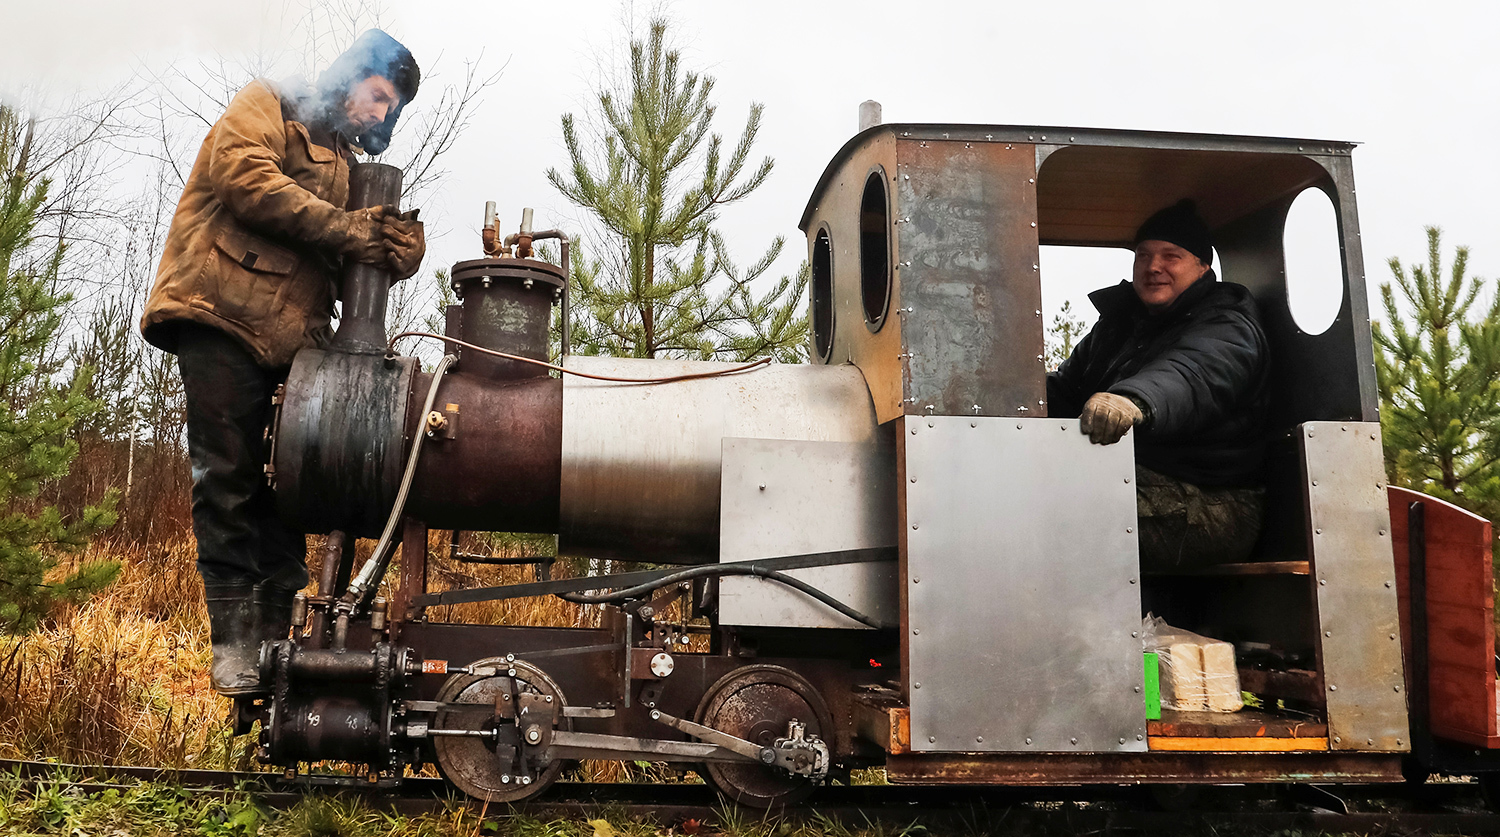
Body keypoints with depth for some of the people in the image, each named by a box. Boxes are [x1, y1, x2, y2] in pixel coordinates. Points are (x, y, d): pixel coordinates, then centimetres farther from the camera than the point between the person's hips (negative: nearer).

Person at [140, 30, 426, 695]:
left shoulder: (345, 161, 28)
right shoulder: (266, 106, 9)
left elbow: (350, 259, 19)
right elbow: (246, 179, -12)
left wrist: (392, 240, -5)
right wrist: (346, 230, -12)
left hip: (292, 337, 7)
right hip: (223, 315, -7)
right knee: (229, 479, -7)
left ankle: (274, 636, 5)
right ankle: (233, 640, -5)